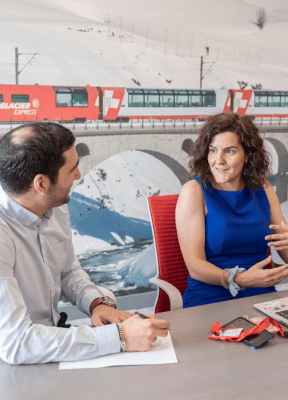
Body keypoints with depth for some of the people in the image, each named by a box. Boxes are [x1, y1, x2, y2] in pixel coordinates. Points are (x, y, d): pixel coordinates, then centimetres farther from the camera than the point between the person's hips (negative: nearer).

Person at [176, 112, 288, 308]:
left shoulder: (263, 189, 10)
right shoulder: (194, 191, -3)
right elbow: (195, 266, -9)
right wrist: (240, 279, -24)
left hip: (261, 296, 4)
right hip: (209, 299, -4)